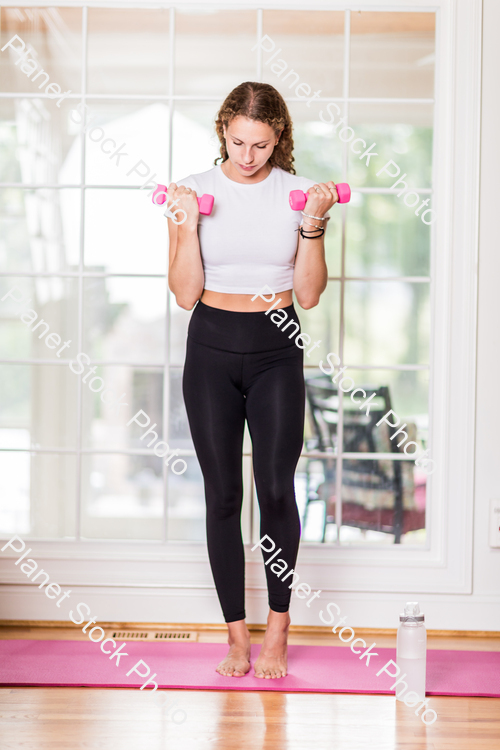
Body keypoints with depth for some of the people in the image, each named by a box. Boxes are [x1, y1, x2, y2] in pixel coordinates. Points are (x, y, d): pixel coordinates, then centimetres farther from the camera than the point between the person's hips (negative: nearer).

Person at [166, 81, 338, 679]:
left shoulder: (299, 194, 0)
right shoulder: (194, 191, 0)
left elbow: (308, 295, -1)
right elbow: (185, 294, -3)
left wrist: (313, 224, -12)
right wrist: (188, 225, -15)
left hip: (276, 352, 0)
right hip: (212, 349, 1)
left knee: (276, 489, -10)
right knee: (222, 494, 2)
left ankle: (277, 629, 6)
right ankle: (236, 635, 11)